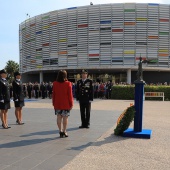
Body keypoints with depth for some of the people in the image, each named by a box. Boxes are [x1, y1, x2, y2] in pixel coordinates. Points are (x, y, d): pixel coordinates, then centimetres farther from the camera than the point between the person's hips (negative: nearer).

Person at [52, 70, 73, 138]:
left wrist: (53, 103, 13)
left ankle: (60, 131, 11)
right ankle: (64, 131, 6)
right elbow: (70, 94, -9)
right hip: (66, 104, -3)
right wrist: (71, 103, -1)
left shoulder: (55, 83, 1)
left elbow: (53, 94, 5)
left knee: (59, 117, 8)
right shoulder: (68, 83, -10)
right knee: (65, 117, 3)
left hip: (57, 104, 3)